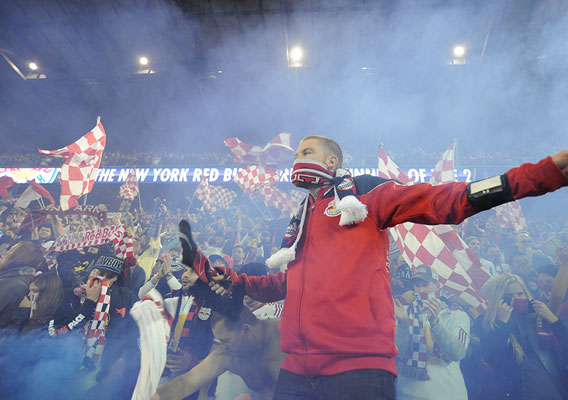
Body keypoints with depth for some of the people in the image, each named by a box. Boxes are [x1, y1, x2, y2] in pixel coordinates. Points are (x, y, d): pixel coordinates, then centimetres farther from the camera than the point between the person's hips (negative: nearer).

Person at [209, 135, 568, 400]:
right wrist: (236, 282, 17)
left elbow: (447, 200, -8)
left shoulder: (366, 196, 2)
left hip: (359, 363, -6)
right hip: (297, 370, 7)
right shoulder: (300, 224, 22)